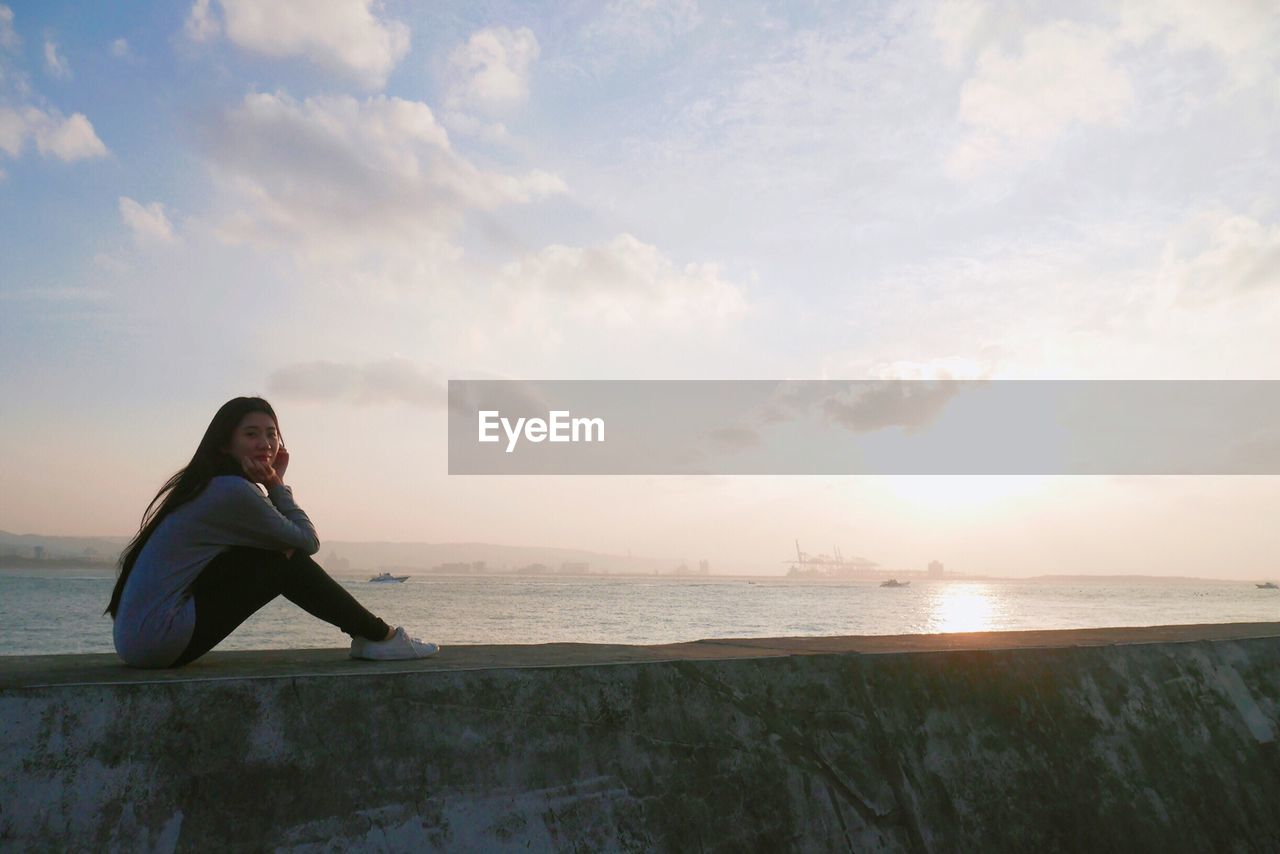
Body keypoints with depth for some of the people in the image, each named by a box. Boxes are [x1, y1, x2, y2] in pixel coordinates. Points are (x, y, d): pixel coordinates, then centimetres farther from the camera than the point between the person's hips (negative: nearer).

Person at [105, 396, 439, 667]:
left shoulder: (208, 485, 11)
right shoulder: (234, 491, -18)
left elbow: (291, 539, 11)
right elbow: (309, 542, -7)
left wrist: (274, 485, 1)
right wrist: (277, 485, 0)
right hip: (159, 640, -9)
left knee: (282, 549, 9)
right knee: (286, 563, -8)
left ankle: (370, 634, 13)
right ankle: (380, 637, 1)